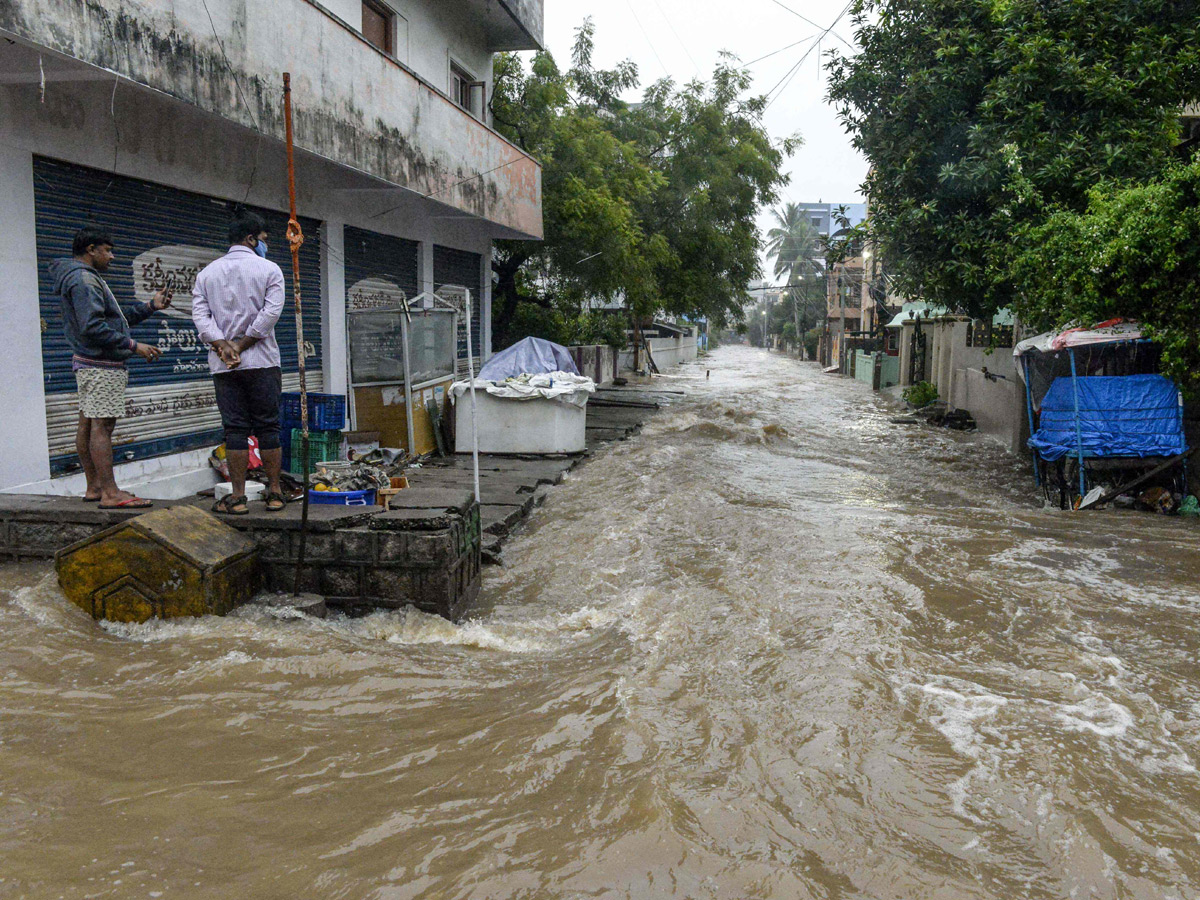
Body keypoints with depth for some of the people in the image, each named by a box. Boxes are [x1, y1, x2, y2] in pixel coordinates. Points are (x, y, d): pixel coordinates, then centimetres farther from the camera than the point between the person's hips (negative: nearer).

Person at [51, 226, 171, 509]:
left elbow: (115, 317, 23)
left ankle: (94, 487, 17)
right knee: (101, 425, -12)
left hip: (89, 362, 11)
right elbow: (93, 327, -23)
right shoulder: (84, 279, -13)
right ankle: (110, 493, -12)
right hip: (101, 365, -11)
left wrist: (150, 306, 17)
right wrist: (133, 345, -19)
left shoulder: (87, 278, 21)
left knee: (87, 424, 11)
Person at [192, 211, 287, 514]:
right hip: (262, 363, -3)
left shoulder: (207, 273, 12)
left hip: (223, 366, 3)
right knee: (267, 427, 4)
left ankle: (237, 497, 3)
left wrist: (223, 345, -8)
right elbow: (271, 312, -10)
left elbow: (200, 314, 1)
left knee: (235, 429, 4)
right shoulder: (269, 270, 1)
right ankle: (275, 493, 9)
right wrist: (242, 345, -8)